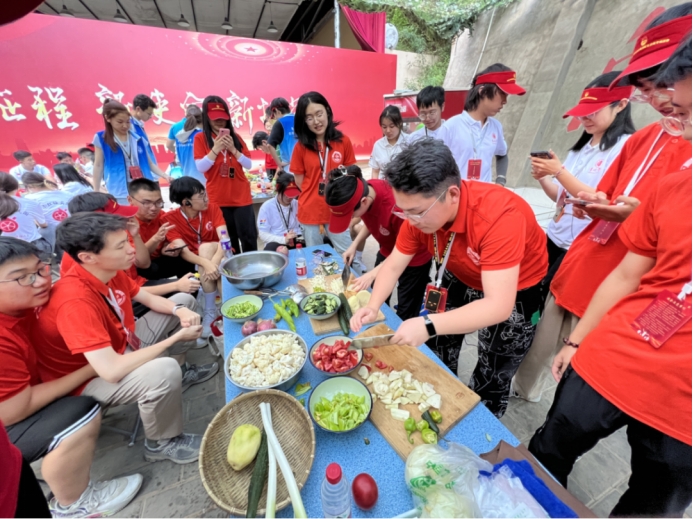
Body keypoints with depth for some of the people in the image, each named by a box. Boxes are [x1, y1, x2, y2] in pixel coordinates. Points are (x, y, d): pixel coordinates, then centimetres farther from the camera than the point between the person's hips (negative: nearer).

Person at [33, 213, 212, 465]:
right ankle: (161, 443, -6)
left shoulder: (110, 271, -11)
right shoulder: (75, 301, -36)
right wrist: (176, 337, -31)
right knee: (165, 371, -38)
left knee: (184, 301, 7)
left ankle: (181, 369, 20)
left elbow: (149, 299, 4)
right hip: (93, 377, -8)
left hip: (122, 346, 8)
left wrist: (180, 311, -17)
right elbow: (112, 370, -39)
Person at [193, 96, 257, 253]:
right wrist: (216, 149, -16)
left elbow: (249, 165, 3)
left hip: (242, 196, 2)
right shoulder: (201, 138, 2)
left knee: (249, 238, 2)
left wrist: (233, 149, -11)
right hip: (218, 199, -2)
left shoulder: (235, 137, 9)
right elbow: (201, 167, -8)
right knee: (228, 240, 5)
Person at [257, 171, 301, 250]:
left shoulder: (298, 205, 6)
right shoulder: (267, 207, -3)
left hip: (296, 242, 3)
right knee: (271, 247, -37)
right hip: (276, 242, -2)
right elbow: (263, 234, -7)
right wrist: (284, 239, -20)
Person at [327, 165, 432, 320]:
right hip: (387, 251, 7)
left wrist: (372, 274, -25)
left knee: (406, 313, 5)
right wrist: (354, 245, -9)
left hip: (414, 257, -6)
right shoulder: (363, 191, -18)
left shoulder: (396, 205, -38)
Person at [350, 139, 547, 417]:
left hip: (515, 291, -4)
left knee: (491, 380, 8)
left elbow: (499, 306, -40)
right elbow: (393, 266, -14)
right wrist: (373, 306, -30)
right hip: (460, 279, 5)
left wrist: (429, 325, -50)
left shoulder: (499, 214, -39)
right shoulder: (420, 210, -21)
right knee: (436, 355, 16)